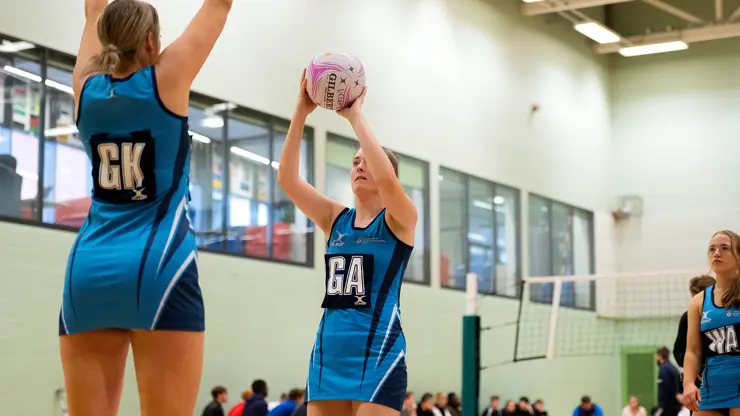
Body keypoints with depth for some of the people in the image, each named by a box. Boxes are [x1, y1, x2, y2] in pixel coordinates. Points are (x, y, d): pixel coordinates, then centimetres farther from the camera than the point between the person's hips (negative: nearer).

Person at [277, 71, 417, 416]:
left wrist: (355, 115, -15)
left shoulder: (399, 220, 0)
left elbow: (385, 177, -22)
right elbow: (287, 178, 0)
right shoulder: (335, 219, 12)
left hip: (377, 354, -5)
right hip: (327, 354, 5)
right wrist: (301, 112, -9)